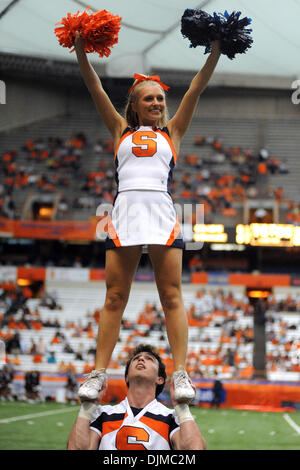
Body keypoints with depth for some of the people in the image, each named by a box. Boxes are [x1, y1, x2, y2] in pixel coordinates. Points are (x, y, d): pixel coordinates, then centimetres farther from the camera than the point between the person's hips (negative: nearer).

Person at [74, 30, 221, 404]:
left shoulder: (172, 132, 20)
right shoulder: (121, 131, 21)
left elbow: (196, 89, 14)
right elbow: (96, 90, 15)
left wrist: (215, 51, 7)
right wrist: (81, 51, 7)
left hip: (162, 210, 0)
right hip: (125, 211, 0)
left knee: (171, 296, -6)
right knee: (114, 298, -2)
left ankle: (180, 374, -10)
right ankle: (99, 373, -2)